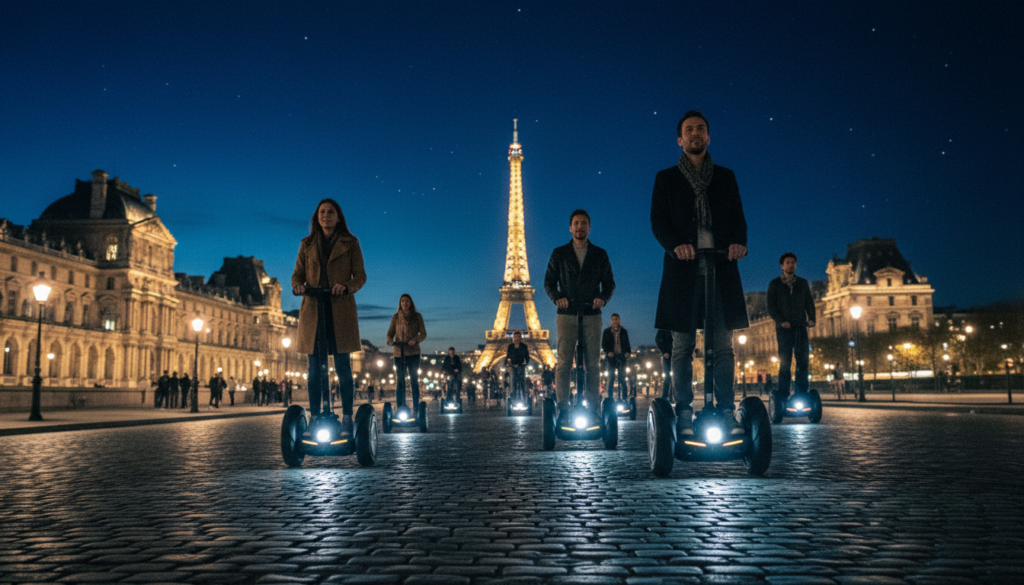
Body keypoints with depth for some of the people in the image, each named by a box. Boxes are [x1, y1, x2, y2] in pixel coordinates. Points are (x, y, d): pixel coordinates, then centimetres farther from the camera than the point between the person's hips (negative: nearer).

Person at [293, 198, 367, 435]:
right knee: (315, 366, 2)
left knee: (342, 365, -4)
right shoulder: (307, 245, 13)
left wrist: (346, 286, -19)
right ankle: (314, 417, 7)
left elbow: (360, 276, 2)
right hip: (313, 309, 2)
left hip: (340, 309, -2)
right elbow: (297, 274, 12)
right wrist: (297, 286, -11)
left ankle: (347, 418, 2)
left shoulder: (350, 244, 6)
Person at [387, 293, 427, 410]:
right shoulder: (396, 317, 8)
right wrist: (390, 341, -13)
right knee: (400, 382, 2)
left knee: (414, 381, 0)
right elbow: (390, 333, 10)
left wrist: (416, 340, -19)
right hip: (399, 353, 1)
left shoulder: (417, 316, 5)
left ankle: (416, 408, 2)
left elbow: (423, 334, 1)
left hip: (413, 353, -1)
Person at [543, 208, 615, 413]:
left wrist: (603, 298, -8)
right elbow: (549, 282, 11)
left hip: (592, 315, 1)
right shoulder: (559, 254, 11)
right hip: (566, 314, -1)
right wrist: (557, 298, -9)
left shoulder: (600, 255, 13)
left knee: (592, 363, -1)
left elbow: (609, 282, 13)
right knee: (563, 362, -8)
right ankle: (562, 407, -7)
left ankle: (593, 406, 3)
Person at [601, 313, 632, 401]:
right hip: (611, 357, -1)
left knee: (622, 377, -2)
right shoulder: (607, 332, 8)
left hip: (621, 356, 1)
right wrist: (608, 352, -12)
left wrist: (627, 353, -3)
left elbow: (627, 344, 15)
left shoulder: (624, 331, 13)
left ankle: (624, 397, -1)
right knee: (611, 378, -1)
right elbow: (603, 344, 6)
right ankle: (610, 397, 1)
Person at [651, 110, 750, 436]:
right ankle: (684, 413, 4)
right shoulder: (666, 179, 12)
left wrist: (739, 242, -11)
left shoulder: (725, 177, 18)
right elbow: (658, 220, 2)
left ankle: (726, 411, 5)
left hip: (722, 268, 2)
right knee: (683, 345, -1)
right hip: (683, 268, -1)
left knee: (723, 345, 0)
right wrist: (675, 245, -18)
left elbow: (738, 217, 11)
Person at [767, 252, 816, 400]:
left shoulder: (803, 283, 17)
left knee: (803, 362, -5)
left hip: (800, 327, 3)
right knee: (785, 362, -6)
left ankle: (801, 394, -3)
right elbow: (771, 307, 2)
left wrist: (811, 319, -4)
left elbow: (809, 303, 14)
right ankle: (783, 396, -6)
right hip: (784, 328, -2)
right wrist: (781, 321, -13)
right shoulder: (774, 284, 9)